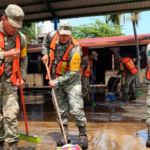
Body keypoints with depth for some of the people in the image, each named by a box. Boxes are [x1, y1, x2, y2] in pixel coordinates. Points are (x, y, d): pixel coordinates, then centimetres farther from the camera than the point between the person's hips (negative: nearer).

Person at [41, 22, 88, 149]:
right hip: (56, 81, 6)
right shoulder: (53, 35, -10)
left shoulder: (74, 50, -27)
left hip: (71, 81, -5)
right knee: (61, 110, 11)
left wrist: (57, 81, -23)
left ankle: (83, 136, 8)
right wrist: (46, 54, 4)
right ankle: (65, 136, 23)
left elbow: (73, 72, -23)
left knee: (76, 109, -9)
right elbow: (46, 40, 17)